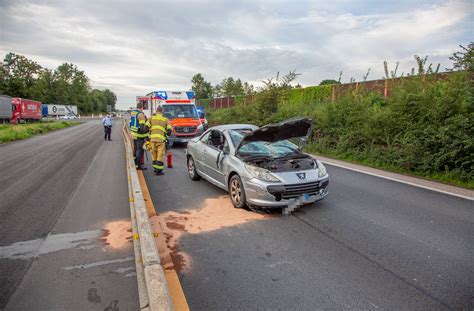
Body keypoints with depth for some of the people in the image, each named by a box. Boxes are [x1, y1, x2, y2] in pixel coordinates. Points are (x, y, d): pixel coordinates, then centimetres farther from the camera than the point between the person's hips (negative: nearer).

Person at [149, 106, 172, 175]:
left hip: (153, 138, 2)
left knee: (154, 154, 16)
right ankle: (158, 171, 0)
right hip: (161, 139, -2)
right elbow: (169, 130, 4)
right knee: (160, 155, 1)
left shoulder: (152, 118, 12)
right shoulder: (165, 119, 11)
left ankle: (156, 168, 25)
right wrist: (167, 133, 24)